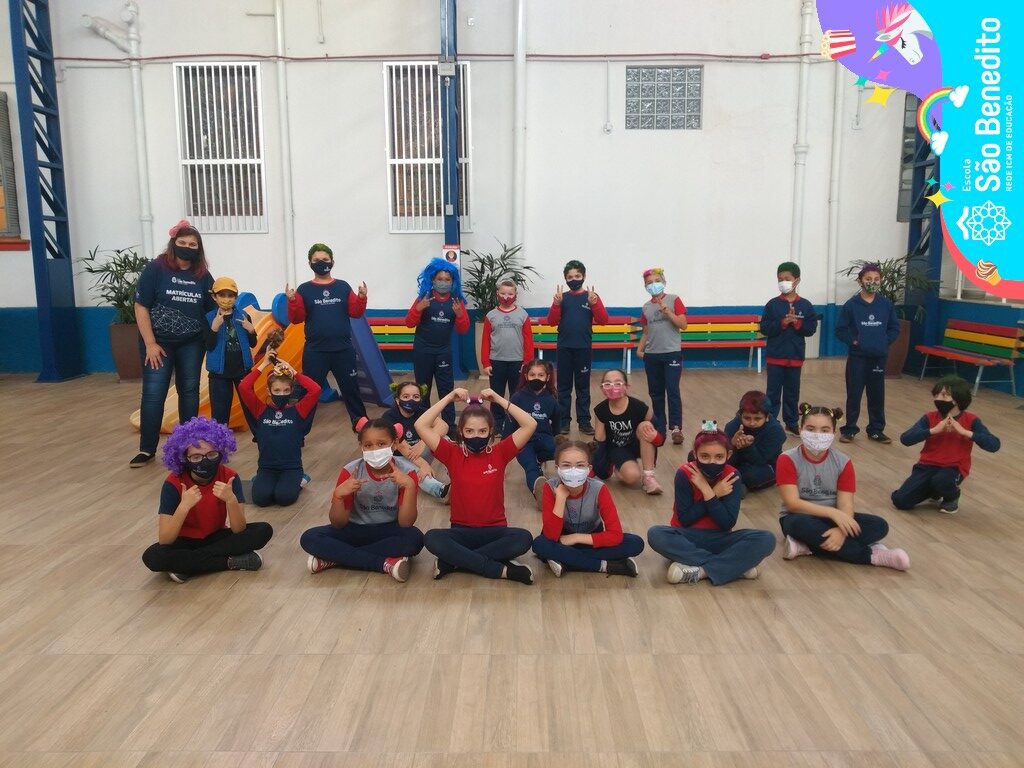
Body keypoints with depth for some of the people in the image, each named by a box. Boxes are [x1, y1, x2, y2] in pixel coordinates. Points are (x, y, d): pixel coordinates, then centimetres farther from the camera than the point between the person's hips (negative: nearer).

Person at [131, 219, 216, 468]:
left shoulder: (203, 275, 0)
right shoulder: (156, 268, -9)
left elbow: (212, 310, 6)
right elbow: (141, 307, -9)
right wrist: (150, 343, -13)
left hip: (192, 344, 3)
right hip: (158, 342, -3)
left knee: (189, 392, 10)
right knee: (153, 394, -2)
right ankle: (147, 449, 7)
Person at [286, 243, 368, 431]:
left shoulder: (343, 287, 5)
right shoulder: (304, 289, 0)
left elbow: (356, 312, 0)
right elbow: (296, 319, -5)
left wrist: (362, 297, -16)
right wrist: (292, 301, -21)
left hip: (343, 350, 2)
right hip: (315, 351, -2)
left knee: (351, 390, 13)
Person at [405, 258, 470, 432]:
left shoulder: (457, 300, 1)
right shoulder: (424, 297, -5)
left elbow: (463, 330, 1)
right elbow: (409, 323, -5)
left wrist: (459, 314, -17)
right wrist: (418, 308, -22)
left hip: (444, 352, 1)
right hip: (422, 351, -1)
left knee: (446, 389, 0)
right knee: (423, 388, 10)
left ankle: (450, 426, 5)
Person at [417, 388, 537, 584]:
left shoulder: (499, 453, 0)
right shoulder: (453, 454, -1)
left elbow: (530, 425, -10)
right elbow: (421, 425, -10)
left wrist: (498, 399, -12)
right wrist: (449, 398, -11)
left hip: (495, 530, 0)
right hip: (462, 531, 0)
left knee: (524, 538, -31)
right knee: (431, 538, -32)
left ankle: (455, 561, -23)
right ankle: (502, 570, -27)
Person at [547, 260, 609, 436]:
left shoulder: (592, 297, 1)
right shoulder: (561, 297, 5)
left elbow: (603, 320, -8)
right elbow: (552, 322, -2)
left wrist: (593, 302, -21)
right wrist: (556, 304, -16)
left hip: (584, 348, -1)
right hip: (564, 348, 1)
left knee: (583, 386, 7)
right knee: (564, 386, 6)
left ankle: (584, 421, 12)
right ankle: (563, 421, 11)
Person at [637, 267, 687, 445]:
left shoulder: (674, 300, -2)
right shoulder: (646, 307, 10)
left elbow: (683, 325, -9)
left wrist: (667, 312, -18)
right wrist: (639, 348, 1)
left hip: (672, 353, -4)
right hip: (651, 355, 4)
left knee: (672, 391, -9)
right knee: (655, 392, 10)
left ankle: (676, 428, -8)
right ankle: (659, 424, 22)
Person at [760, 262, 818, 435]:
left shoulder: (805, 305, 0)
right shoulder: (772, 304, -3)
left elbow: (811, 329, 0)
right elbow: (764, 329, -8)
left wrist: (797, 323, -16)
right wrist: (783, 323, -19)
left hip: (795, 356, 2)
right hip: (775, 356, -2)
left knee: (792, 392, 13)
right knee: (773, 393, 1)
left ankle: (791, 423, 25)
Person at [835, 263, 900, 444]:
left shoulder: (886, 305, 2)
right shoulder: (851, 304, -5)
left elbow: (895, 328, 11)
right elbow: (840, 330, -1)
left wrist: (885, 341, -2)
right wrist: (853, 341, -12)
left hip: (879, 358, 2)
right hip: (857, 357, -2)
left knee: (877, 396, 9)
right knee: (853, 395, 2)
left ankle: (876, 430, 21)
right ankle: (849, 429, 13)